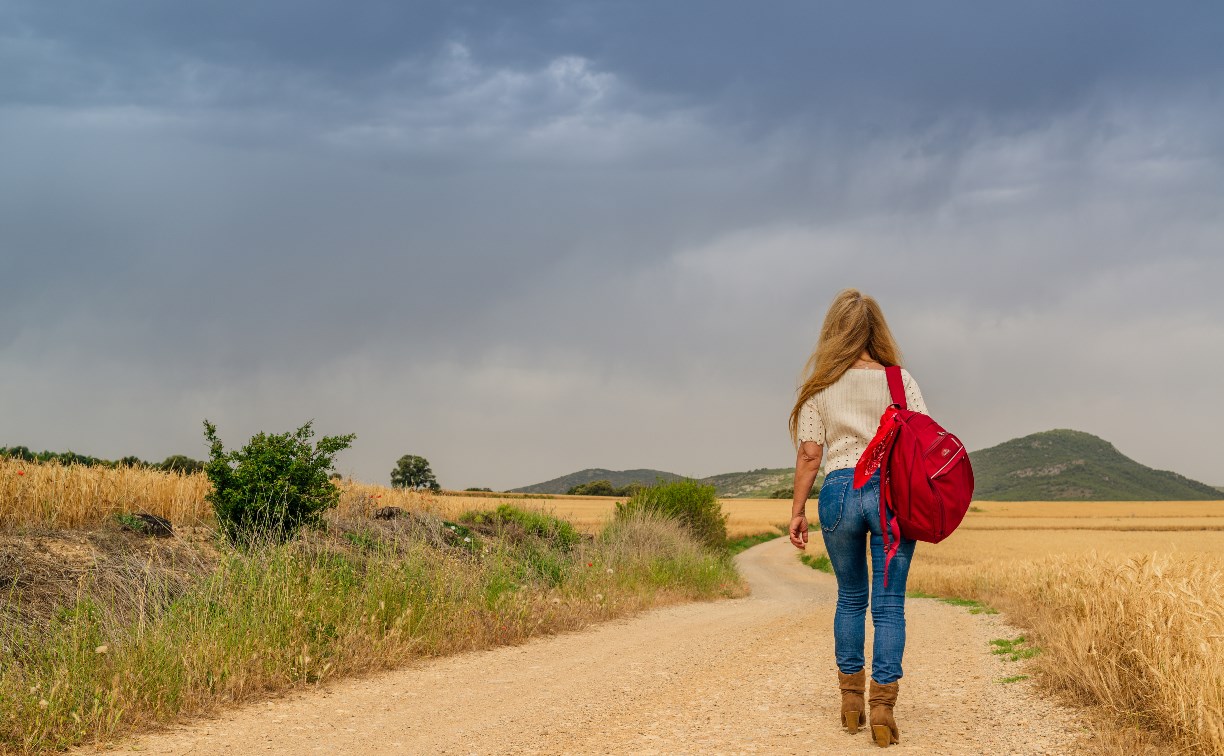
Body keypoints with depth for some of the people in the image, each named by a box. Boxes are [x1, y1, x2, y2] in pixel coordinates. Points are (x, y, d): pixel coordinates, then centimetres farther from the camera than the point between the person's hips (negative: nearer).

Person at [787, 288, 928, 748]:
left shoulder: (820, 386, 4)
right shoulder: (900, 380, 3)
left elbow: (809, 454, 1)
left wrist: (797, 510, 6)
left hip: (839, 490, 1)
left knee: (850, 597, 17)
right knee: (889, 603, 2)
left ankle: (851, 700, 21)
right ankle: (883, 704, -5)